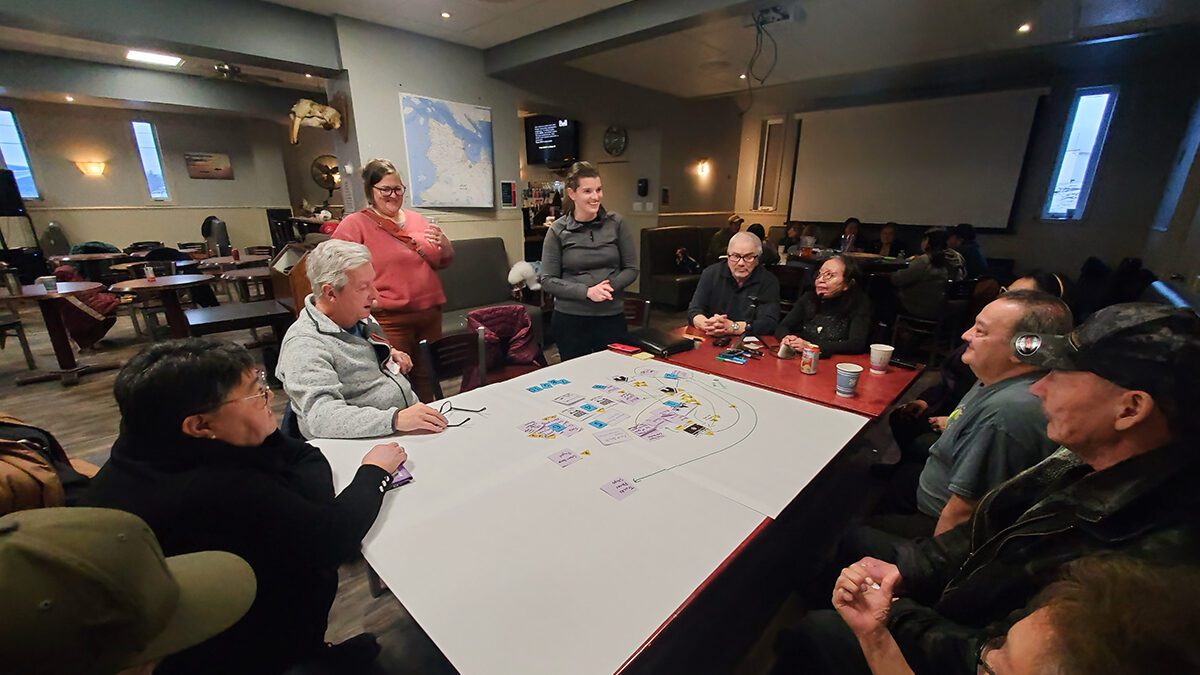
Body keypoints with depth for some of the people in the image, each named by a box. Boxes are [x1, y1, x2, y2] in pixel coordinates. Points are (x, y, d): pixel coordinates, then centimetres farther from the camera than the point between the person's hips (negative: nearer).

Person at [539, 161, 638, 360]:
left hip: (612, 316, 1)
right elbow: (547, 280, -4)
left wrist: (610, 286, -14)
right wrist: (586, 291, -16)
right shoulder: (558, 230, -4)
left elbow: (631, 269, 5)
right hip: (570, 319, -1)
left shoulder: (616, 224, 0)